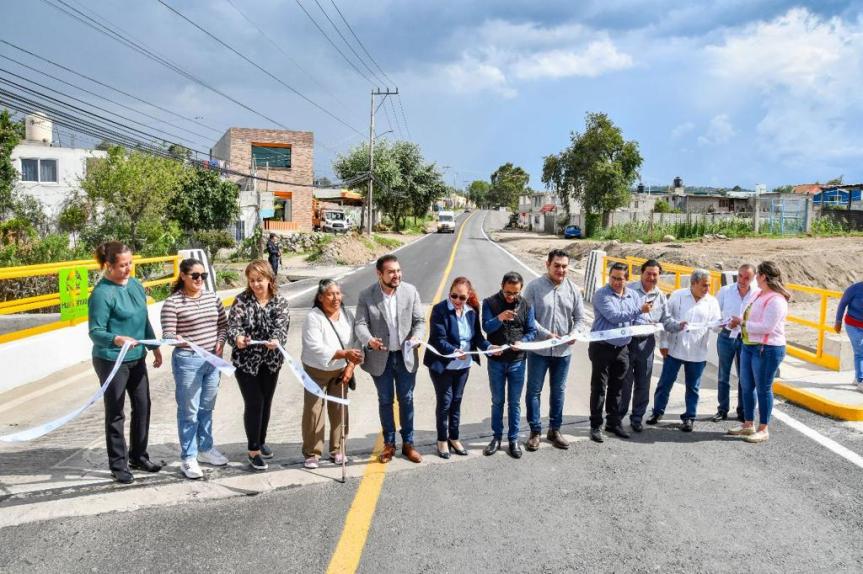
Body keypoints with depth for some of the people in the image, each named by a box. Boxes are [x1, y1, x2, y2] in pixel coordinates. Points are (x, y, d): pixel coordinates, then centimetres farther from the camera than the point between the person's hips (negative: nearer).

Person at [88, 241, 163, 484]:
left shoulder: (136, 285, 4)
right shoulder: (102, 293, -18)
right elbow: (95, 332, -19)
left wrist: (155, 347, 19)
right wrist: (117, 339, -38)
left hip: (137, 358, 7)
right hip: (111, 361, -7)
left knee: (143, 406, 14)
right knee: (115, 413, 5)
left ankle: (138, 457, 31)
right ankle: (118, 465, 19)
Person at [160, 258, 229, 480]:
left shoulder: (212, 297, 6)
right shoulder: (172, 302, -10)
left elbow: (224, 323, 13)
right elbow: (167, 334, -13)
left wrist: (220, 343, -2)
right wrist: (180, 339, -33)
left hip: (212, 360, 5)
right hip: (187, 361, -5)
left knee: (207, 408, 17)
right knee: (189, 411, 2)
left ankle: (205, 449, 32)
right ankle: (188, 458, 13)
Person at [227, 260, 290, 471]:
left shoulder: (280, 302, -3)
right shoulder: (242, 300, -7)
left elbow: (281, 327, -17)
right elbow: (233, 326, -17)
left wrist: (276, 340, -40)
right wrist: (237, 338, -41)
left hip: (271, 361, 3)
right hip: (246, 361, -3)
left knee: (266, 402, 15)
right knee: (254, 403, -5)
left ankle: (261, 442, 35)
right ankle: (253, 450, 8)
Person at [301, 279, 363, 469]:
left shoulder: (347, 315, -3)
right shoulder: (313, 318, -20)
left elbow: (355, 343, -2)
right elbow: (316, 348, -28)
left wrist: (350, 366, -14)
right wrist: (344, 353, -36)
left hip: (340, 370, 4)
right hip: (316, 371, -4)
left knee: (339, 410, 8)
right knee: (313, 411, -3)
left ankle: (337, 450, 22)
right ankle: (311, 453, 11)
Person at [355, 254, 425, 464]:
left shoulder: (410, 291, -5)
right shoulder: (366, 296, -10)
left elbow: (419, 320, -1)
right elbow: (360, 324, -12)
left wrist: (416, 337, -22)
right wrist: (369, 340, -33)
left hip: (406, 356, 1)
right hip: (380, 358, -1)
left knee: (406, 400, 10)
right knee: (385, 401, 12)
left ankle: (408, 444, 24)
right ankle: (389, 444, 27)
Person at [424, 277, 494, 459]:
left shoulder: (472, 311, -1)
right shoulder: (440, 310, -16)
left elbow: (477, 335, 2)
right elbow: (439, 339, -20)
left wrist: (488, 346, -16)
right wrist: (454, 351, -35)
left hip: (464, 365, 5)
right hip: (442, 365, -4)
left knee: (456, 401, 16)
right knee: (445, 401, 6)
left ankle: (454, 438, 31)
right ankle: (442, 440, 24)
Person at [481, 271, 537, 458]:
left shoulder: (526, 306, -1)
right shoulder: (489, 303, -5)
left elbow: (532, 330, 0)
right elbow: (486, 327, -14)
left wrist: (522, 342, -20)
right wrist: (499, 318, -33)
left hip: (517, 361, 1)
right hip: (496, 361, 0)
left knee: (514, 402, 9)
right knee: (497, 401, 11)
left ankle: (513, 439, 21)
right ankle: (497, 437, 24)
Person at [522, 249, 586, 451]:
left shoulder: (573, 289, 2)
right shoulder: (534, 287, -9)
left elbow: (580, 318, 6)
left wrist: (574, 334, -13)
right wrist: (546, 334, -20)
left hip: (563, 351, 3)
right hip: (539, 349, -3)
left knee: (558, 391, 15)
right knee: (534, 390, 5)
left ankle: (555, 430, 29)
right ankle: (535, 431, 19)